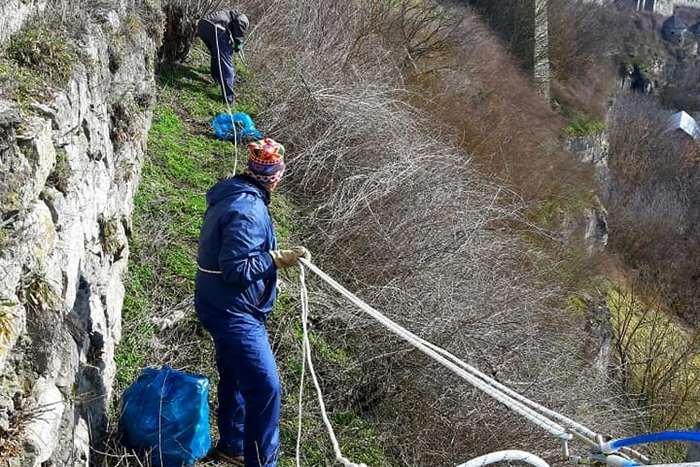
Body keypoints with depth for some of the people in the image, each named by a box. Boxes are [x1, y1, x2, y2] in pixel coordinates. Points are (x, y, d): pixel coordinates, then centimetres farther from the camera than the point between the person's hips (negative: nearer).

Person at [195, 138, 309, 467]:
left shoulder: (232, 194, 7)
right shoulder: (248, 210, -25)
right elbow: (236, 268, -27)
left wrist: (273, 254, 17)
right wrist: (278, 259, -21)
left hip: (226, 307, 11)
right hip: (234, 311, -11)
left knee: (236, 379, 22)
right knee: (265, 386, -9)